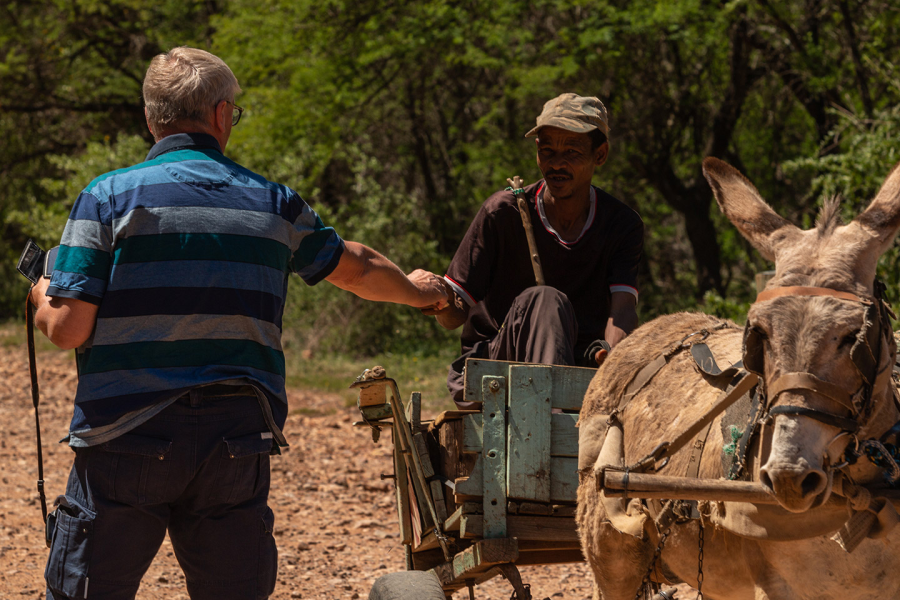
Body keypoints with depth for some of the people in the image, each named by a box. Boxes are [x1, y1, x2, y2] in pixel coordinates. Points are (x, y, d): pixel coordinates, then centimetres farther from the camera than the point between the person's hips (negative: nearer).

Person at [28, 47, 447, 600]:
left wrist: (44, 301, 16)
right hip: (236, 443, 3)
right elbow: (358, 268, 25)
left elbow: (68, 329, -8)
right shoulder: (272, 204, 9)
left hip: (126, 437, -3)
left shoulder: (109, 197, -3)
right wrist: (416, 290, 47)